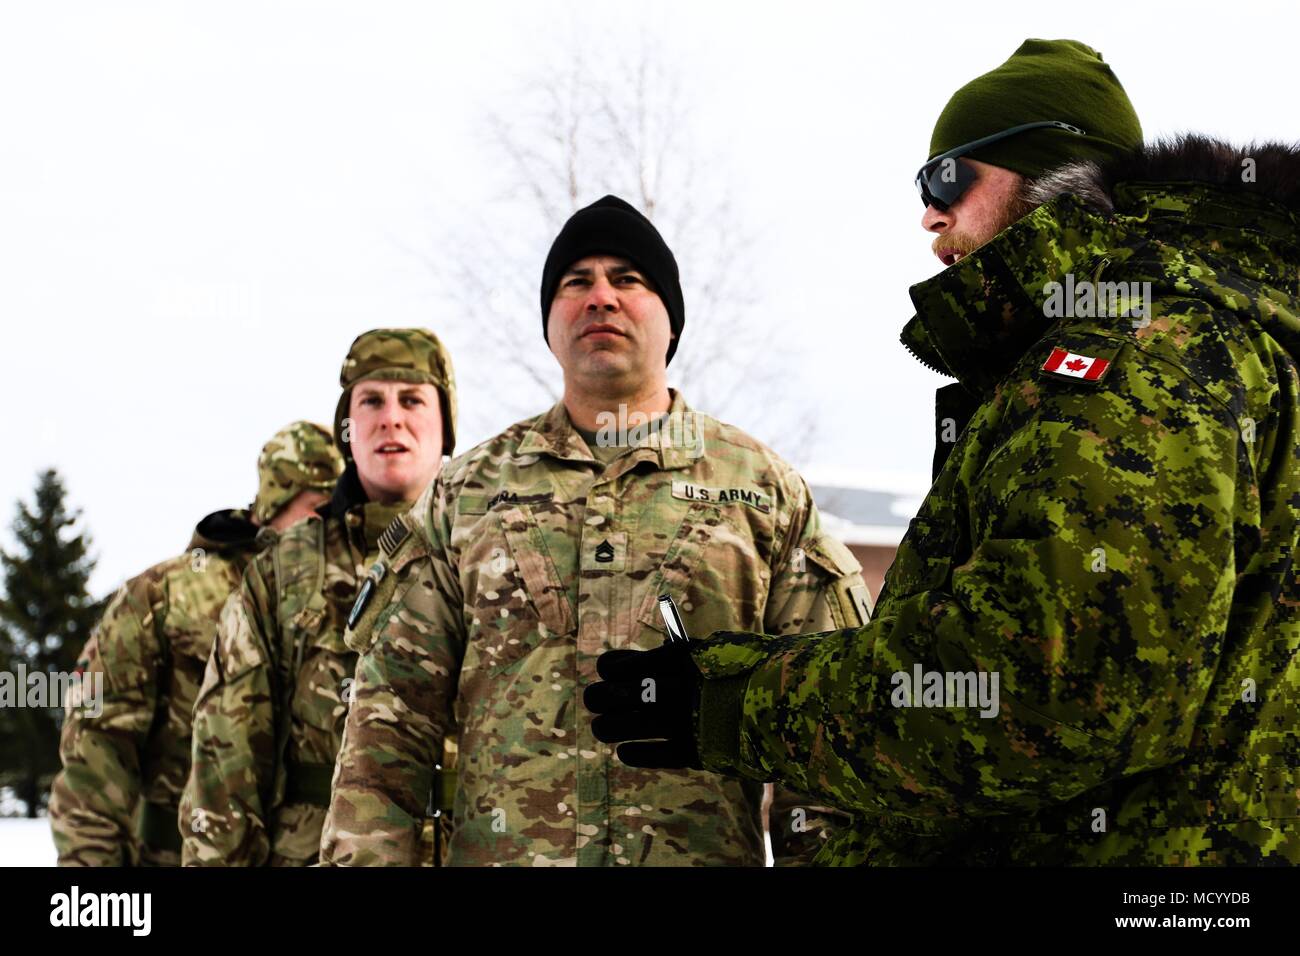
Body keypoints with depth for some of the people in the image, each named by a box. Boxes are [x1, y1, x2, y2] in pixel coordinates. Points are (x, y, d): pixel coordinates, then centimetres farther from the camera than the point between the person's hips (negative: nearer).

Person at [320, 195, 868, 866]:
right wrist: (365, 854, -3)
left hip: (707, 854, -1)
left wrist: (814, 854, -5)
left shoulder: (766, 489, 9)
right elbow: (393, 714, 8)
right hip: (502, 850, 1)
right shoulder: (469, 492, 13)